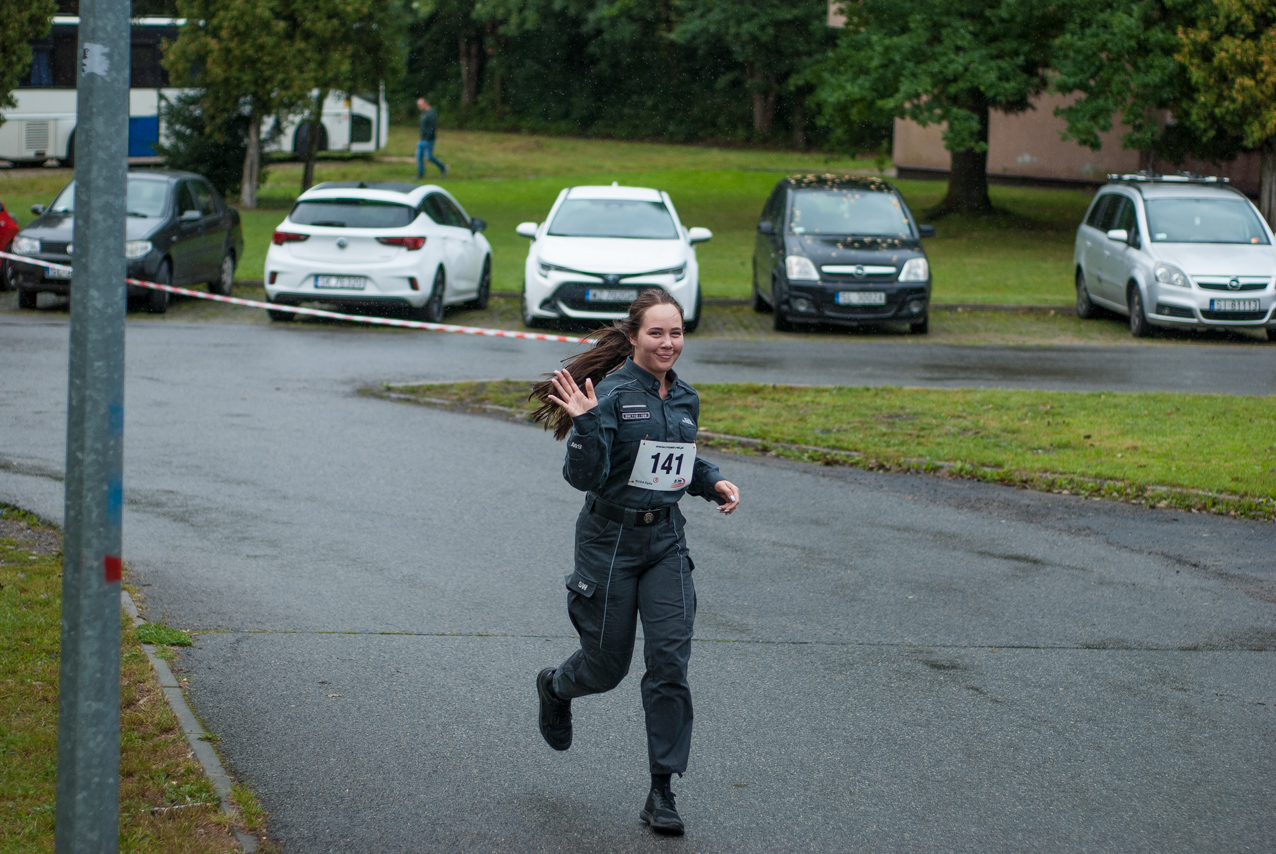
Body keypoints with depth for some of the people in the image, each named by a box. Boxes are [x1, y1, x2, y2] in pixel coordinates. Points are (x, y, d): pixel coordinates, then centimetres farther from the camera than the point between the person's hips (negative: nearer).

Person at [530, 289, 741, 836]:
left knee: (670, 658, -7)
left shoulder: (685, 399, 7)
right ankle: (555, 687, 46)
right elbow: (585, 476, -20)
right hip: (610, 538, -5)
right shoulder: (612, 394, -14)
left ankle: (662, 792, -1)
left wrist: (714, 483, 6)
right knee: (608, 664, 8)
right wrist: (585, 422, -34)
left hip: (665, 539, 5)